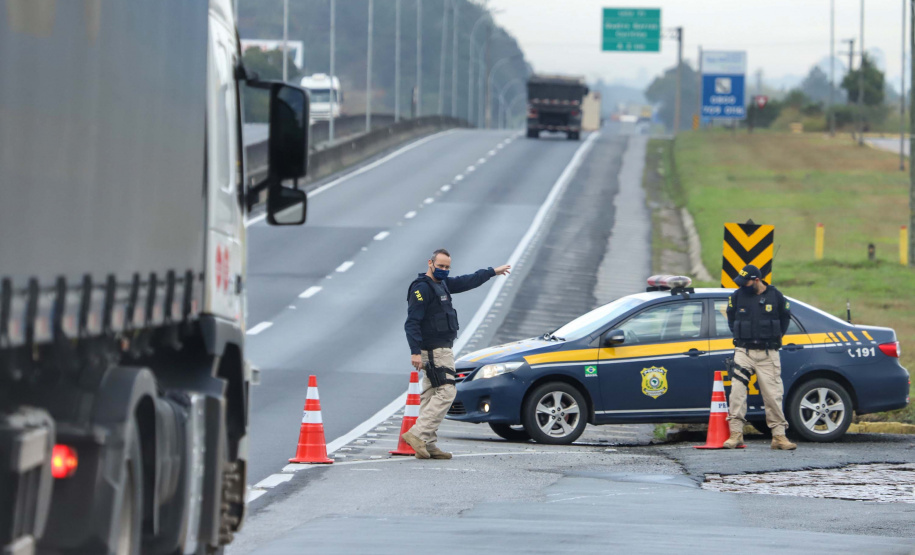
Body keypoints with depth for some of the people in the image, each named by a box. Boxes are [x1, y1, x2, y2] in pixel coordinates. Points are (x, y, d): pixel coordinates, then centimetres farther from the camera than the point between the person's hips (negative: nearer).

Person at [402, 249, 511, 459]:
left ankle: (427, 445, 5)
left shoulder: (442, 284, 16)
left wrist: (492, 272, 43)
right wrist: (415, 352, -26)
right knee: (446, 392, -16)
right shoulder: (422, 288, -13)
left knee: (431, 395, 7)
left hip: (442, 349, 10)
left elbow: (466, 282, 33)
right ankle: (417, 434, -22)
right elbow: (412, 322, -19)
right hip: (434, 350, -10)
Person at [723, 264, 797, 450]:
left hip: (768, 354, -1)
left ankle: (779, 435, 3)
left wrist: (775, 337, 10)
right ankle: (736, 433, -9)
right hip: (743, 351, 1)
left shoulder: (775, 296, 0)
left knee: (773, 395, -2)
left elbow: (785, 317, 14)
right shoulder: (737, 296, 4)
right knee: (737, 391, -12)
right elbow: (731, 318, 19)